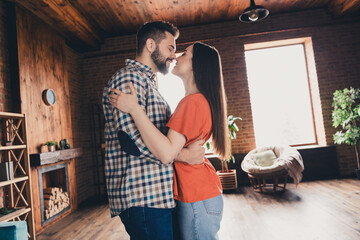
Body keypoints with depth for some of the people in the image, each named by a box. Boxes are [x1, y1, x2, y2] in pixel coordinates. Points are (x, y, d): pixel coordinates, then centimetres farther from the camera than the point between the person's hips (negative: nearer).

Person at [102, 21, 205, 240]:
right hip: (143, 196, -10)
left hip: (156, 194, 10)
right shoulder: (129, 77, -10)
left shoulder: (149, 82, 23)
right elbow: (132, 140, -22)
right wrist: (184, 155, -14)